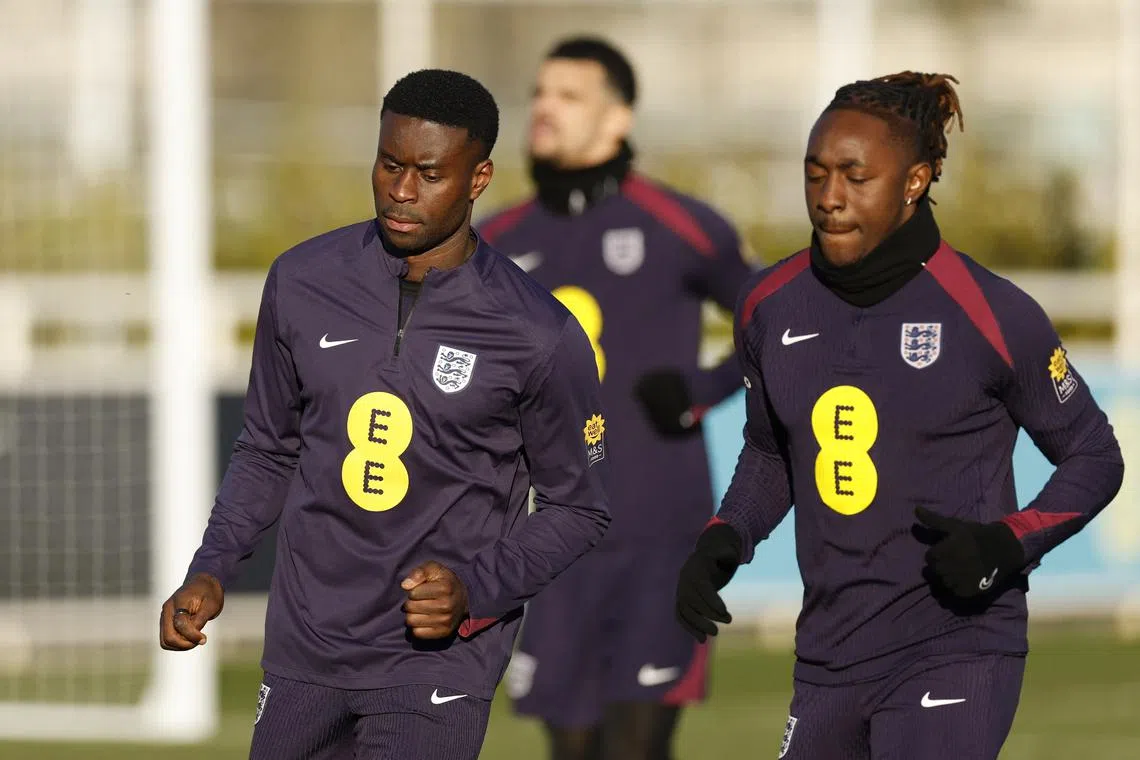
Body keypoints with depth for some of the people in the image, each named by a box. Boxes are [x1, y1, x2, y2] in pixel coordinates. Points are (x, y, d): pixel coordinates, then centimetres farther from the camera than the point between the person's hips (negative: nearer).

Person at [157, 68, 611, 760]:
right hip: (305, 644, 4)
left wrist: (474, 590, -15)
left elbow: (577, 508, 0)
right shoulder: (304, 283, 1)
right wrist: (211, 571, 0)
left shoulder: (537, 335, -10)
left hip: (436, 664, -4)